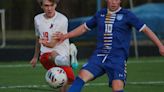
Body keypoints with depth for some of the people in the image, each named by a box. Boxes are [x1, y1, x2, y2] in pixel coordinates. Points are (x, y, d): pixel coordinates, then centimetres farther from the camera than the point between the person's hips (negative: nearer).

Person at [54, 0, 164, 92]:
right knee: (82, 76, -16)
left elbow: (145, 29, 1)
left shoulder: (127, 15, 0)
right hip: (99, 56, 3)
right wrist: (65, 36, 20)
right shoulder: (100, 14, 13)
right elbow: (84, 28, 25)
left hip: (118, 59, -3)